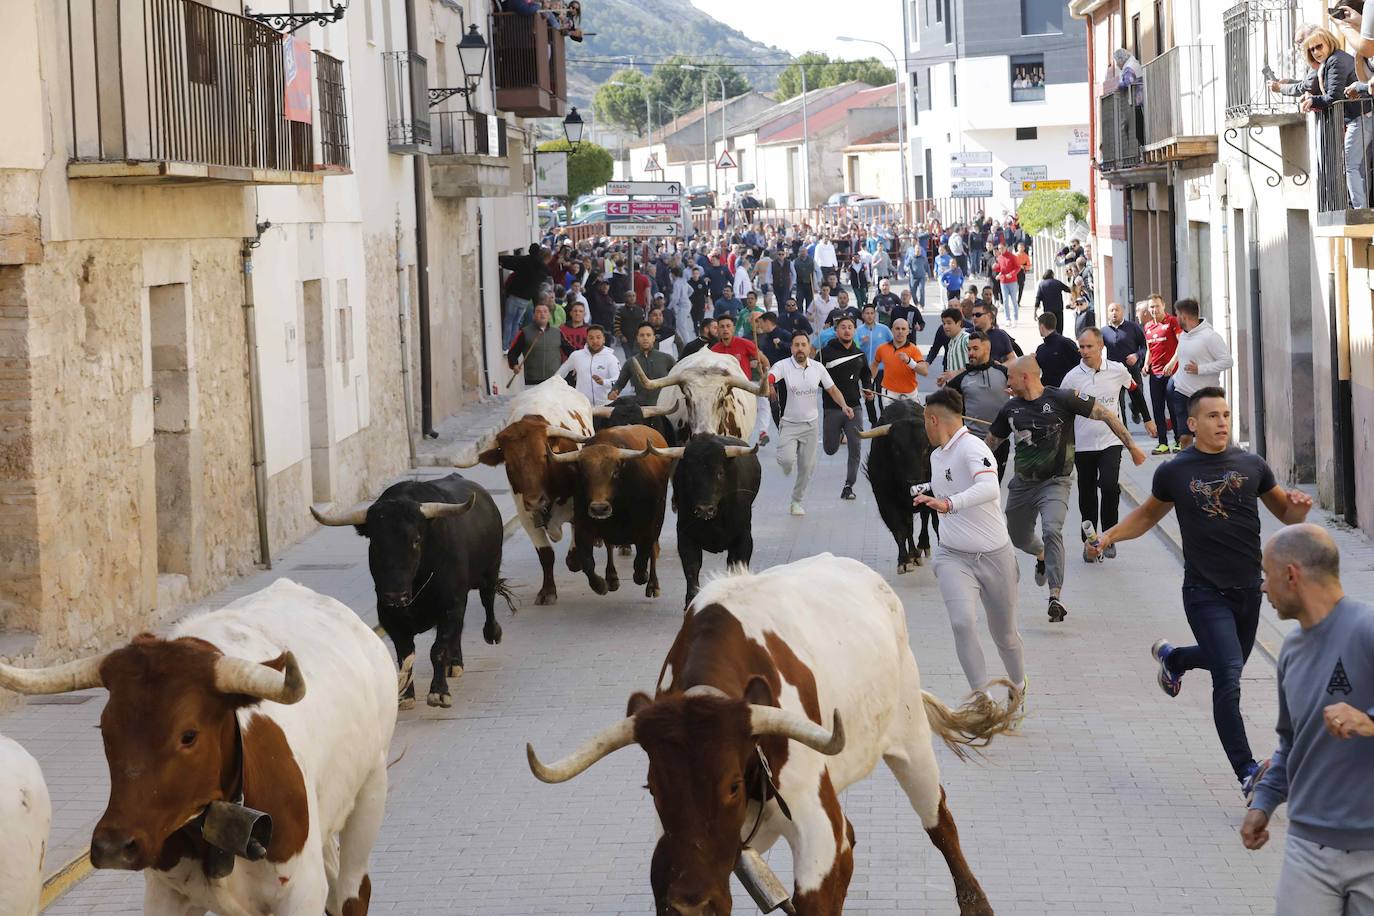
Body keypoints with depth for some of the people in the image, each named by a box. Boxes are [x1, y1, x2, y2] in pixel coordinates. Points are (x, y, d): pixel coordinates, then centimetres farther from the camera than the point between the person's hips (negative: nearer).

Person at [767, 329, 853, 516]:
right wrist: (768, 386, -55)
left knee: (807, 467, 5)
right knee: (786, 459, -20)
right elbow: (769, 377, -30)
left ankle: (797, 501, 25)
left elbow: (833, 390, 8)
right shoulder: (783, 366, -12)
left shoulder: (818, 368, 0)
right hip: (789, 423, -3)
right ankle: (787, 467, 20)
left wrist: (844, 406, -9)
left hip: (811, 424, 3)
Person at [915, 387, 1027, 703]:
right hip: (953, 556, 5)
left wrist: (948, 504, -47)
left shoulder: (972, 447, -17)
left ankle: (1019, 686, 37)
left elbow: (990, 489, -35)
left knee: (1004, 633, 10)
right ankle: (981, 697, -17)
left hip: (994, 555, -5)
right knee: (963, 623, -21)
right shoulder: (937, 455, 10)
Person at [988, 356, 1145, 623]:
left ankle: (1055, 597, -29)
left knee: (1052, 530, -27)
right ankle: (1041, 555, 53)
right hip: (1022, 483, 6)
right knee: (1018, 538, 16)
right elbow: (992, 441, 17)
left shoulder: (1061, 399, -13)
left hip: (1055, 482, -6)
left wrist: (1131, 447, -10)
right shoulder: (1011, 409, 3)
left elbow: (1105, 414, -8)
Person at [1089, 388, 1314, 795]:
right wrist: (1109, 535, -1)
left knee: (1230, 662, 23)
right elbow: (1148, 514, 14)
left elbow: (1286, 514, 12)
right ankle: (1246, 772, -13)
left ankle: (1172, 657, 54)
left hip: (1248, 588, 4)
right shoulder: (1174, 472, -3)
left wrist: (1299, 506, -12)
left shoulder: (1251, 465, 3)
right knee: (1229, 678, -15)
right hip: (1205, 591, -4)